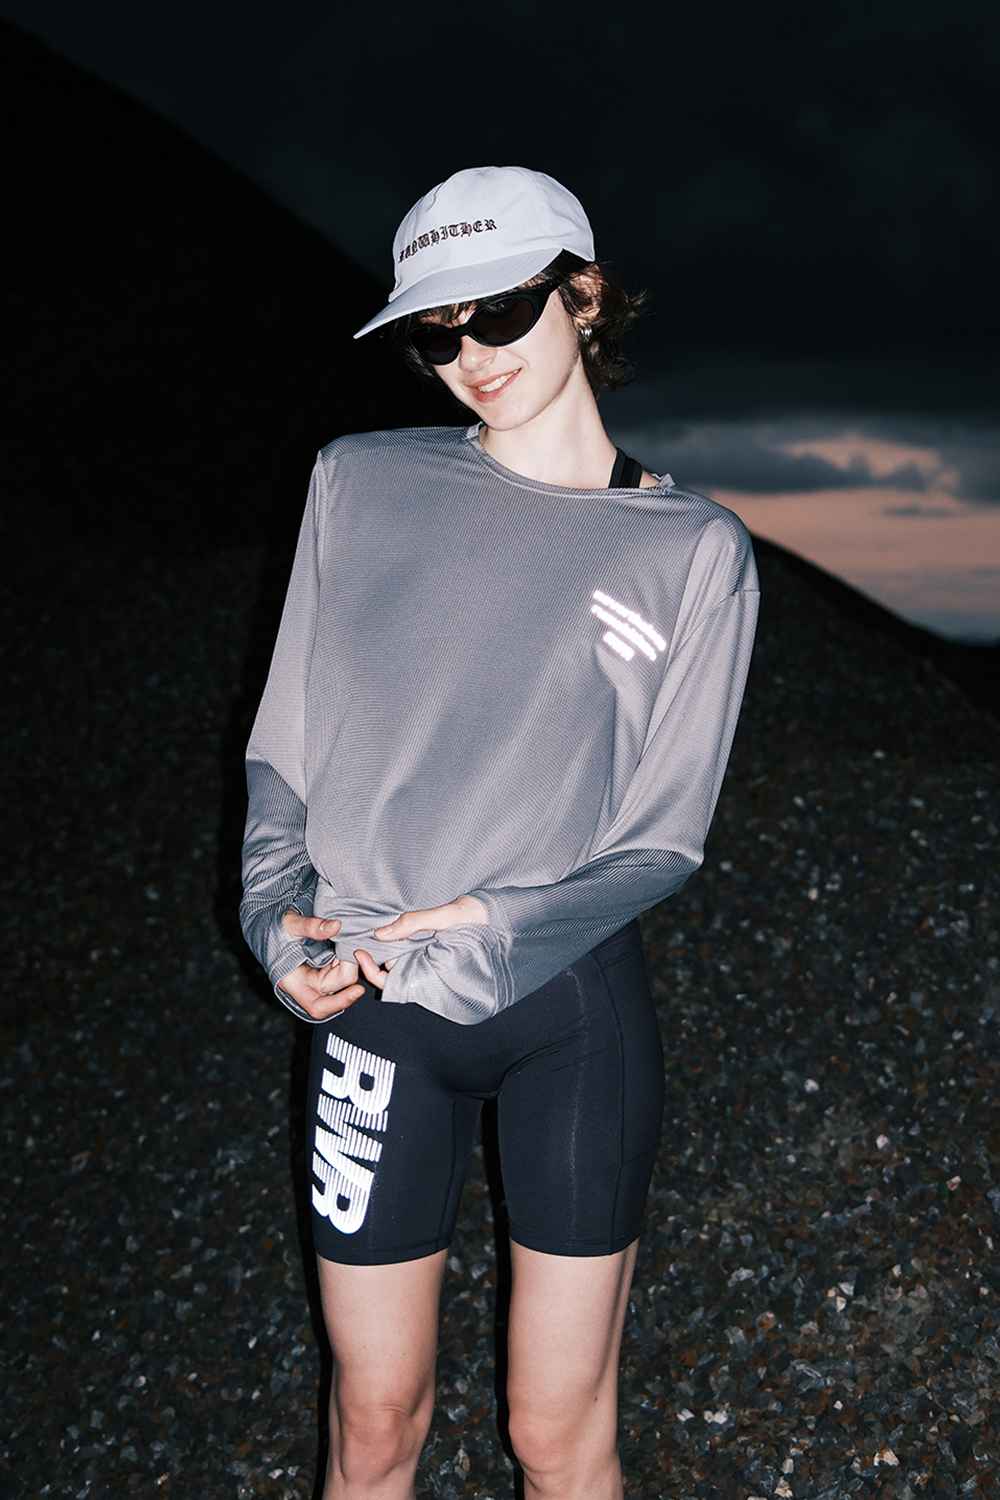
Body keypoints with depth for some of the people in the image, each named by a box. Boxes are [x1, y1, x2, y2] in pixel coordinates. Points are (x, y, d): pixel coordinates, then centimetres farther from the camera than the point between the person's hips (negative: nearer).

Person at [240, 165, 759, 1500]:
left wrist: (494, 928, -15)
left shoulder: (694, 552, -3)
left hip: (577, 1013, -1)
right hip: (374, 1010, 1)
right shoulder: (365, 485, 2)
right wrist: (280, 916, -8)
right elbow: (288, 738, 7)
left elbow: (665, 835, -2)